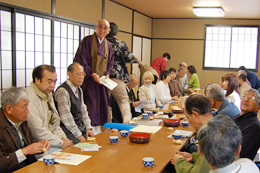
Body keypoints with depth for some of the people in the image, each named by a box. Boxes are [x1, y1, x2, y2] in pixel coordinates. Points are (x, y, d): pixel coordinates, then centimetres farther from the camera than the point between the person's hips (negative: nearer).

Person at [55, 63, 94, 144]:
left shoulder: (79, 89, 12)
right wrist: (79, 135, -20)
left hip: (81, 126, 8)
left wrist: (88, 127, 2)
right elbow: (66, 117, -21)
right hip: (68, 129, -8)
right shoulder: (62, 91, -17)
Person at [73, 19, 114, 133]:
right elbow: (80, 61, -11)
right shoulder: (87, 41, -6)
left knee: (101, 107, 7)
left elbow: (110, 63, 18)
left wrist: (107, 74, -1)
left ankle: (97, 131, 17)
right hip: (89, 80, -6)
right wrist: (93, 74, -17)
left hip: (102, 81, 6)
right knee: (90, 107, -8)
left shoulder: (108, 45, 12)